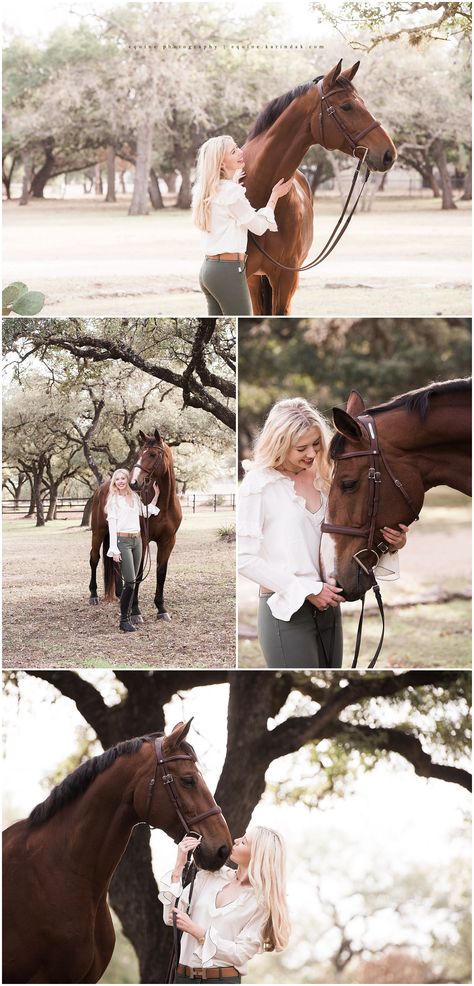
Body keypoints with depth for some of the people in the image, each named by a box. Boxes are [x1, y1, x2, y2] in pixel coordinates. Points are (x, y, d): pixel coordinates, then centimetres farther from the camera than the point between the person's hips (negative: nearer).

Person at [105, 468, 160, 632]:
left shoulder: (134, 497, 11)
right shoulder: (113, 500, -5)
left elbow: (147, 512, 24)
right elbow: (112, 525, -8)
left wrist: (156, 495, 15)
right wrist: (114, 549, -14)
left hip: (137, 540, 6)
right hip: (123, 540, -6)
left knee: (132, 582, 8)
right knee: (130, 582, -13)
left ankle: (126, 617, 14)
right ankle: (124, 620, -7)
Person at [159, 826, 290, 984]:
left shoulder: (259, 902, -6)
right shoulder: (210, 875, 5)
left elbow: (241, 954, -11)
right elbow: (170, 918, 0)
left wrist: (196, 931, -16)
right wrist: (179, 866, -6)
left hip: (223, 978, -4)